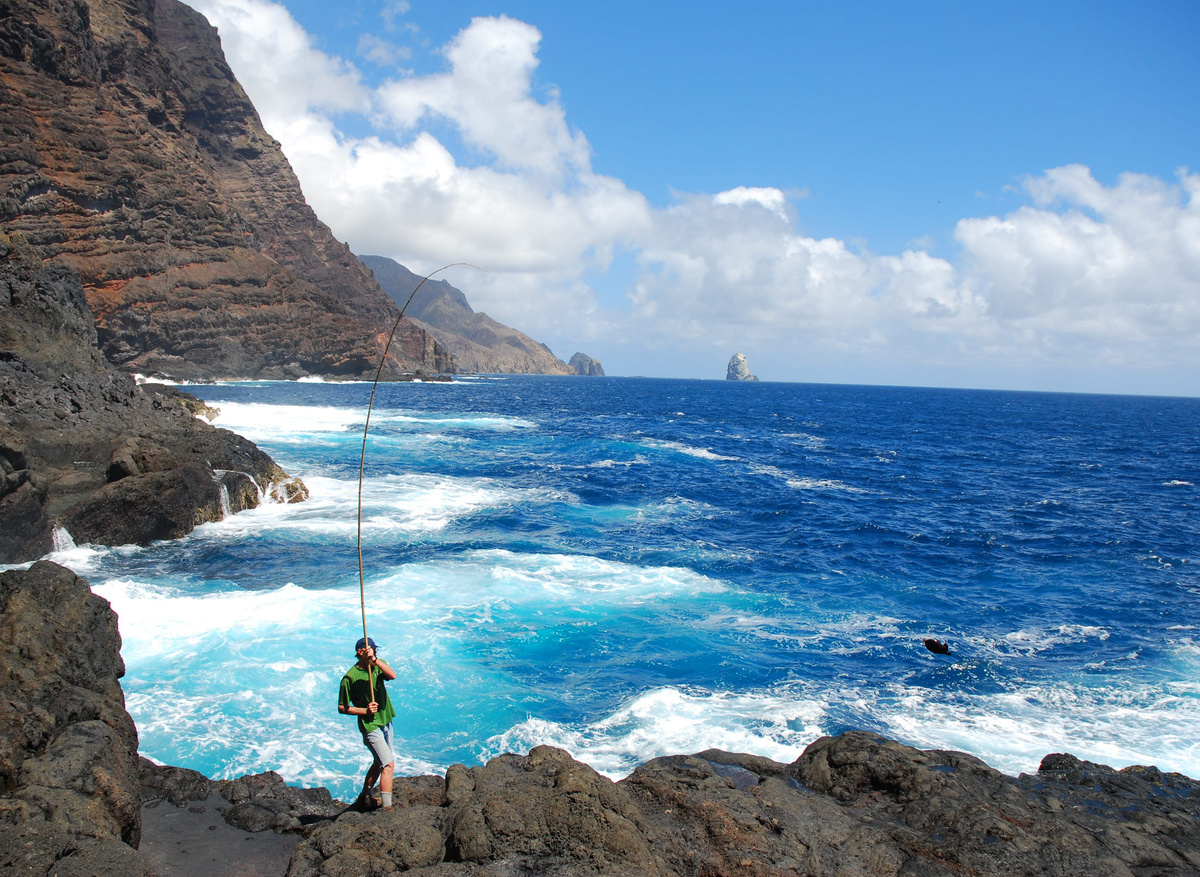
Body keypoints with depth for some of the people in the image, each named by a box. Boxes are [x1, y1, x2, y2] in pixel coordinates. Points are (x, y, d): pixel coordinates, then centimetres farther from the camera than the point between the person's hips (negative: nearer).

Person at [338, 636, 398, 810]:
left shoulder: (377, 666, 2)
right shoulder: (350, 677, -13)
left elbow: (392, 675, -20)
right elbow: (342, 708, -8)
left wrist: (375, 660, -31)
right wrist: (365, 711, -17)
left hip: (385, 721, 7)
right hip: (370, 726, -7)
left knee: (379, 763, 21)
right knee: (388, 763, -16)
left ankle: (364, 797, 39)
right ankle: (387, 807, -13)